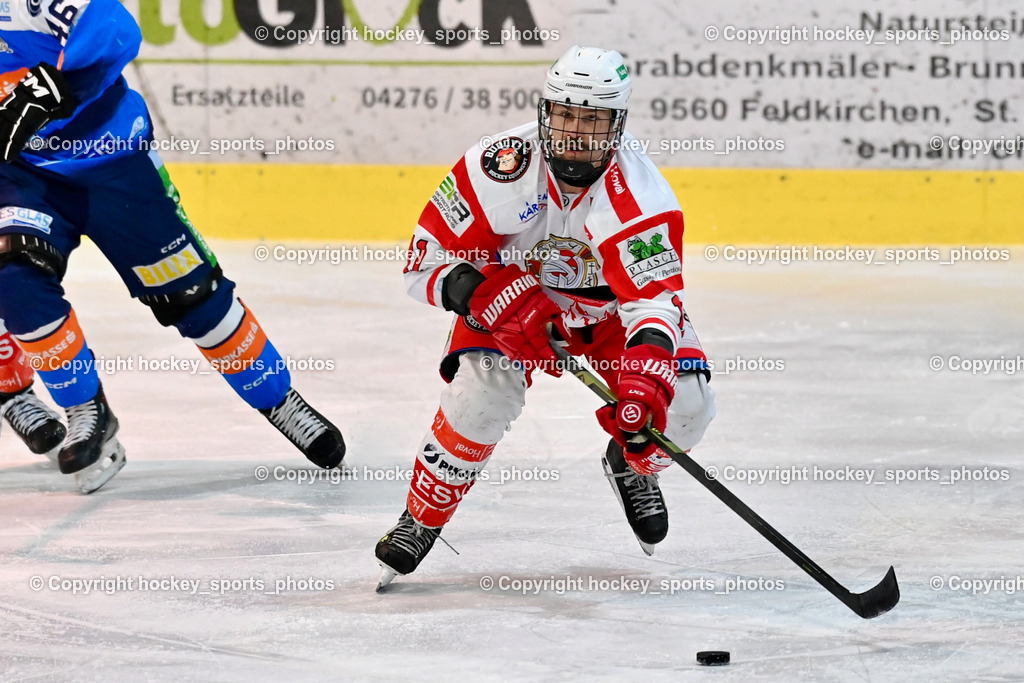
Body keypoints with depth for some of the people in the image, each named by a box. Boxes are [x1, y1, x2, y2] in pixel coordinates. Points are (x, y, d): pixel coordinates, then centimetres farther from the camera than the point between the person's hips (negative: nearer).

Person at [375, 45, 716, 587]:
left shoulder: (638, 194, -32)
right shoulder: (499, 167, -29)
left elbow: (655, 302, -39)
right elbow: (426, 260, -22)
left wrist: (645, 379, -57)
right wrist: (478, 293, -41)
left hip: (610, 306, 1)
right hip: (511, 290, -1)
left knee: (685, 403, -18)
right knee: (481, 392, -28)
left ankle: (630, 465, 20)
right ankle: (420, 520, -4)